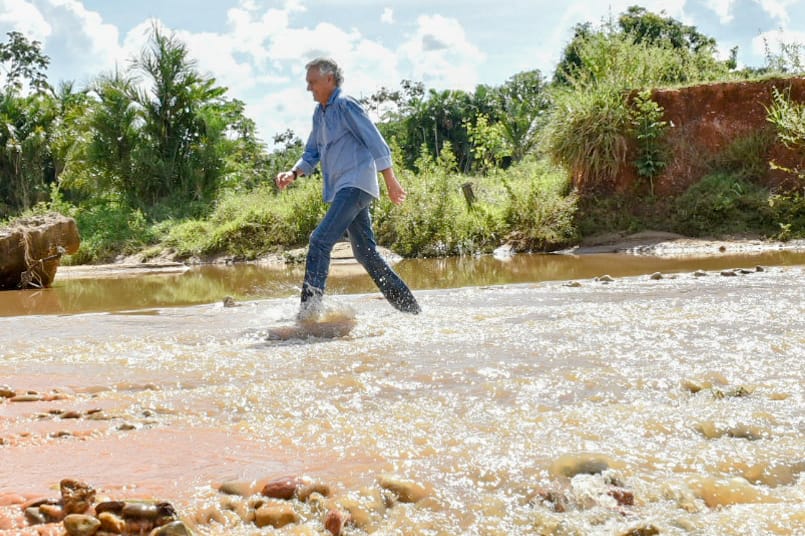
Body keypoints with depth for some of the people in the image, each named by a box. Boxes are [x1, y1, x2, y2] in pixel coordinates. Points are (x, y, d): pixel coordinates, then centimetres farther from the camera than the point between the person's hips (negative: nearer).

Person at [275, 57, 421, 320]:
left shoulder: (345, 105, -9)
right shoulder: (319, 113, 18)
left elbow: (375, 142, -11)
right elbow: (312, 153, 24)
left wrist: (391, 181, -14)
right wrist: (293, 173, 5)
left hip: (355, 185, -10)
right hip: (342, 189, 10)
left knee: (320, 240, -19)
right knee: (366, 253, 10)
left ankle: (309, 310, -21)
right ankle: (411, 309, 15)